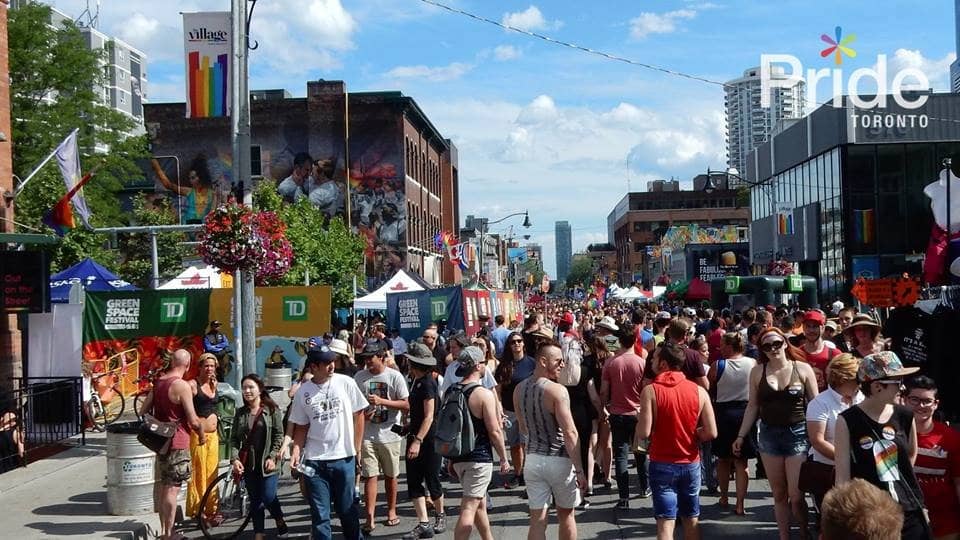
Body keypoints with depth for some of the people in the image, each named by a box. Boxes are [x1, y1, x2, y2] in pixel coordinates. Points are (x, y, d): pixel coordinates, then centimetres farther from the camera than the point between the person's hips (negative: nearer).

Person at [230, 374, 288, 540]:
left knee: (268, 497, -9)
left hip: (267, 463, -3)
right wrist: (234, 459, -8)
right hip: (248, 463, 4)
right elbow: (234, 438, 6)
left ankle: (280, 523, 18)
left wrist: (272, 457, -12)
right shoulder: (240, 413, 8)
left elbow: (279, 436, -3)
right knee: (255, 501, 7)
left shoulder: (272, 410, -2)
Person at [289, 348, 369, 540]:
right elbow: (301, 427, 8)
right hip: (315, 461, 1)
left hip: (344, 458, -1)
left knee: (348, 509, 10)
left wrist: (356, 449, 1)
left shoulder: (345, 383, -4)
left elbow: (359, 416, 2)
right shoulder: (303, 392, 0)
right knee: (319, 514, 5)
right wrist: (296, 450, -7)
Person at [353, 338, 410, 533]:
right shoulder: (359, 376, 1)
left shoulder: (394, 376, -6)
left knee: (390, 475, 12)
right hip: (367, 435, 1)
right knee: (370, 476, -4)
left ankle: (391, 511, 29)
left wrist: (382, 401, -17)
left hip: (389, 434, -1)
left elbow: (406, 405, -8)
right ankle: (370, 518, -4)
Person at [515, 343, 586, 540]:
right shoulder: (557, 390, -16)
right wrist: (579, 469, -15)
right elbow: (570, 433, -19)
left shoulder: (519, 389, 4)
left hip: (533, 459, 5)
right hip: (559, 460, -5)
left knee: (537, 520, 6)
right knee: (566, 515, 15)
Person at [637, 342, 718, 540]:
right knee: (692, 520, 18)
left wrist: (639, 424, 4)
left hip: (662, 464, -3)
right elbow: (711, 433, -7)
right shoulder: (699, 391, -3)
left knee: (665, 523, -2)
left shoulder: (651, 391, -12)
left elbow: (644, 433, -18)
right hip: (691, 464, 3)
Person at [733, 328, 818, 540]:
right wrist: (740, 436, 7)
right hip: (769, 435, 3)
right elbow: (752, 406, 9)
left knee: (796, 496, -4)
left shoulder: (803, 369, -2)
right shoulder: (757, 372, 4)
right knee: (779, 495, 9)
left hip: (797, 434, -2)